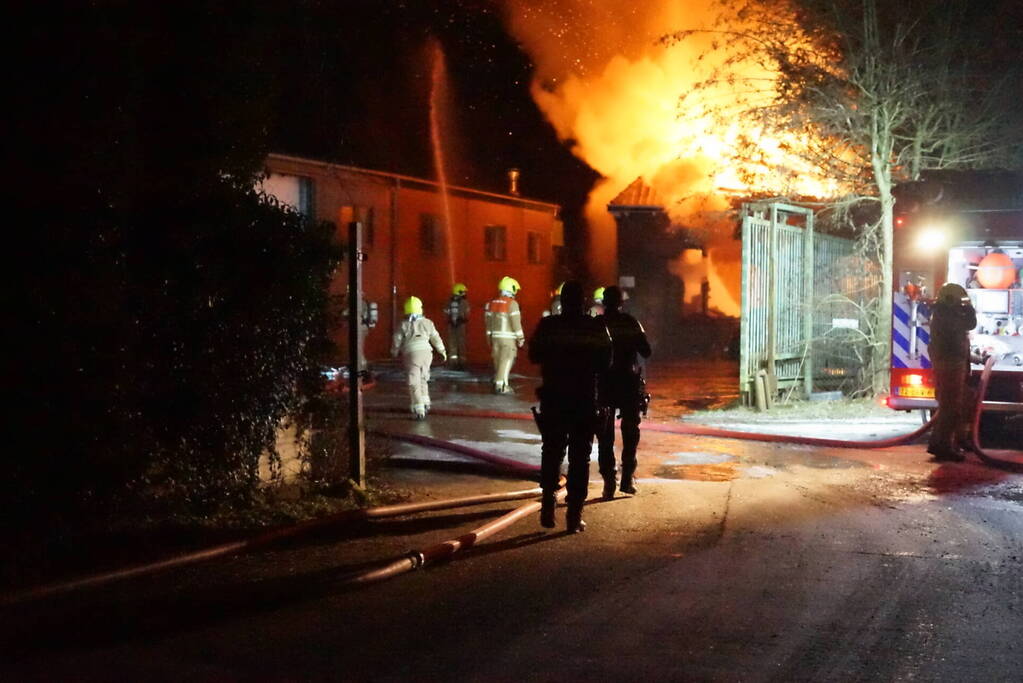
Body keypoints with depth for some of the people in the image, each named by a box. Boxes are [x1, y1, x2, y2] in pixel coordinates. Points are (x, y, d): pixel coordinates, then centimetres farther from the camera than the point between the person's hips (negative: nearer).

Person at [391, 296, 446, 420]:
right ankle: (425, 403, 20)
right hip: (426, 352, 3)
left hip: (411, 354, -3)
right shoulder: (427, 323, 10)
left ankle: (419, 410, -8)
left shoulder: (403, 325, 5)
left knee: (414, 383, -1)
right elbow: (436, 338, 15)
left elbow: (397, 341, 9)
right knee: (422, 379, 23)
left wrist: (394, 354, 27)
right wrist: (442, 351, 27)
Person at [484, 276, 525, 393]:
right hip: (508, 338, -6)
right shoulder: (512, 303, -12)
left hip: (495, 336, 7)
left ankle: (497, 382, 22)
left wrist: (489, 337, 21)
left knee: (498, 361, 15)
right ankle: (501, 386, -9)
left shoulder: (491, 304, 9)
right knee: (506, 361, -4)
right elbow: (516, 323, -14)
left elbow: (488, 322, 13)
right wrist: (520, 338, -6)